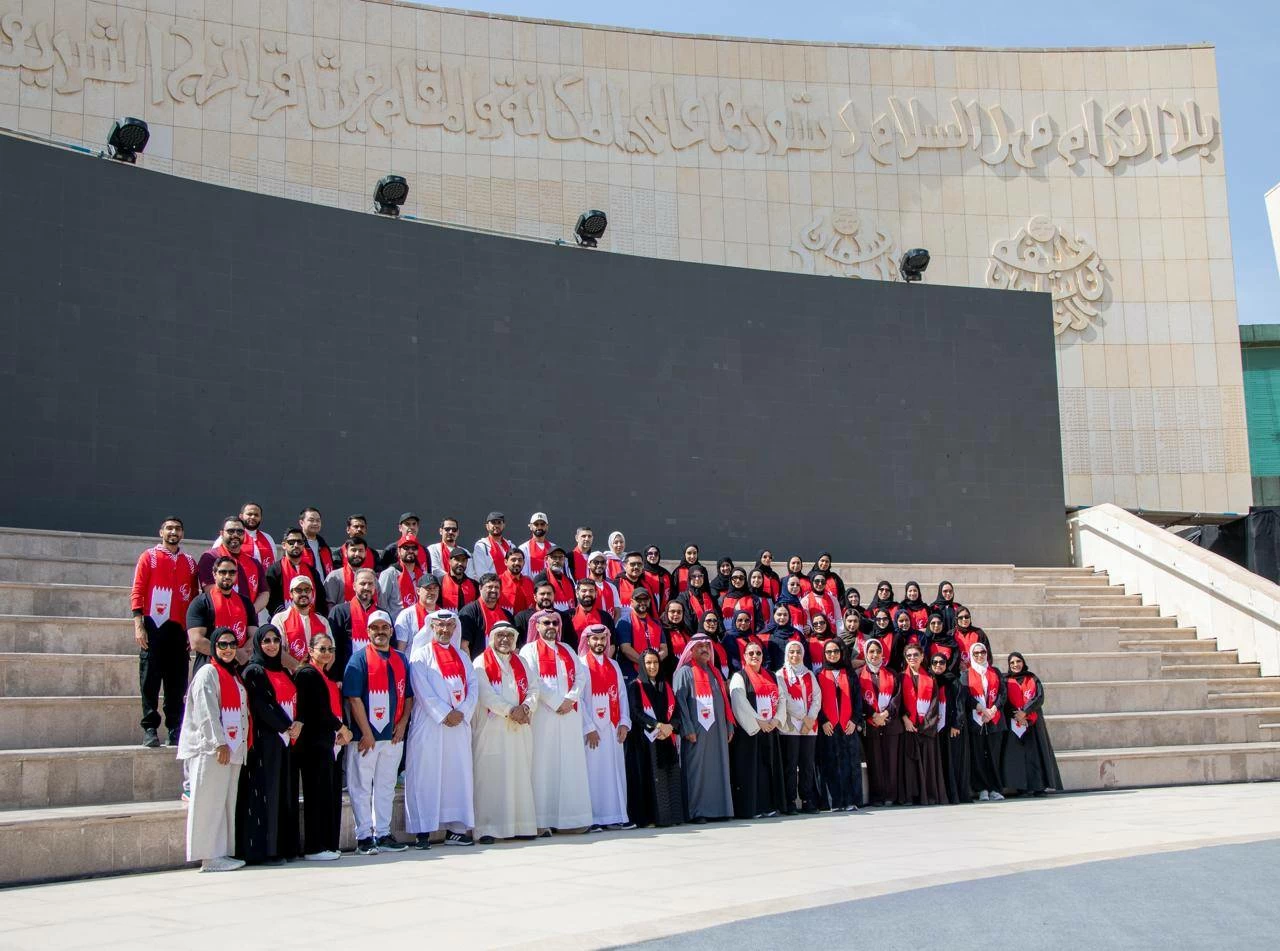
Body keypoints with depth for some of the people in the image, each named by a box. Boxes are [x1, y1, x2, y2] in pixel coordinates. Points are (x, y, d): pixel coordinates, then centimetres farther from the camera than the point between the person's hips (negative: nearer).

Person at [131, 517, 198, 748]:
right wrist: (138, 625, -10)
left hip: (180, 629, 3)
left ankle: (176, 731, 9)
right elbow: (137, 592, -2)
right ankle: (150, 729, 2)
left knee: (178, 683, 4)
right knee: (150, 680, -2)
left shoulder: (190, 562, 13)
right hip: (154, 626, -3)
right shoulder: (149, 557, 3)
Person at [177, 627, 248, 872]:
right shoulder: (208, 673, -6)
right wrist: (220, 743, -20)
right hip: (211, 750, -8)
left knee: (227, 803, 8)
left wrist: (241, 745, 14)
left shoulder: (234, 676, 20)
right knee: (210, 802, -6)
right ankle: (209, 857, -4)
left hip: (233, 749, 8)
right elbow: (207, 711, -15)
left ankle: (222, 853, 12)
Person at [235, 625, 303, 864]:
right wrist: (287, 726, -12)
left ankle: (284, 846, 11)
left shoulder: (283, 672, 18)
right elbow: (262, 706, -13)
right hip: (264, 740, -7)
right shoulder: (253, 671, -5)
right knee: (265, 792, -7)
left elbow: (294, 701, 14)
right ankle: (262, 850, -4)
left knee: (285, 793, 7)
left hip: (285, 740, 8)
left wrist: (297, 724, -5)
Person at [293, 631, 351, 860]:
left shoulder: (327, 674, 20)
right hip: (314, 743, -9)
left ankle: (328, 845, 13)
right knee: (318, 794, -6)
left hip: (331, 742, 9)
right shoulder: (307, 673, -7)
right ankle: (314, 848, -1)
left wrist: (341, 731, 1)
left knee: (331, 794, 8)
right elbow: (318, 710, -14)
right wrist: (341, 727, -4)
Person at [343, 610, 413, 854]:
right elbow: (354, 698, -11)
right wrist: (366, 733, -15)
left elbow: (408, 695, 16)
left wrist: (402, 723, 1)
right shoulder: (359, 659, -4)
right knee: (362, 787, 1)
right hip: (365, 736, -5)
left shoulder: (401, 660, 12)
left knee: (386, 787, 11)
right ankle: (364, 837, 7)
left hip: (393, 735, 5)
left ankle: (383, 834, 18)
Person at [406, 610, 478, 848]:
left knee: (459, 775, 4)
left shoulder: (462, 657, 17)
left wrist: (462, 712, -8)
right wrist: (444, 715, -14)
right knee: (426, 777, -5)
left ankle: (455, 828, 10)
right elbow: (422, 690, -9)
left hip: (459, 725, 5)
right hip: (429, 725, -5)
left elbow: (472, 686, 8)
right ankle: (423, 831, -2)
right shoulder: (421, 655, 1)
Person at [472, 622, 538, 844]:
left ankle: (521, 825, 9)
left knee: (520, 776, 5)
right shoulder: (481, 663, 1)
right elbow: (485, 694, -11)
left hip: (520, 729, 5)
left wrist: (525, 707, -10)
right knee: (491, 778, -7)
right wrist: (511, 710, -17)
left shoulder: (520, 663, 18)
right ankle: (488, 828, -6)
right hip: (491, 730, -5)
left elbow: (533, 688, 9)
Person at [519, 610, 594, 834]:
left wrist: (570, 699, -8)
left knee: (570, 764, 2)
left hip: (570, 714, 5)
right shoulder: (530, 650, 4)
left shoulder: (567, 651, 21)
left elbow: (580, 677, 10)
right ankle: (542, 821, -7)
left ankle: (571, 817, 4)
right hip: (543, 715, -5)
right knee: (543, 763, -7)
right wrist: (556, 703, -13)